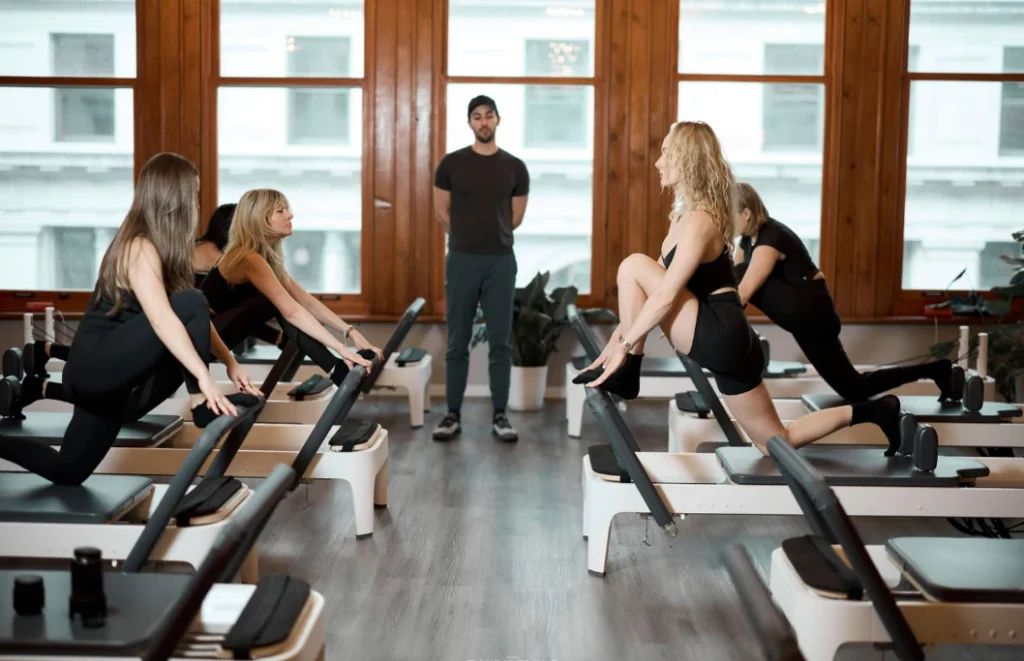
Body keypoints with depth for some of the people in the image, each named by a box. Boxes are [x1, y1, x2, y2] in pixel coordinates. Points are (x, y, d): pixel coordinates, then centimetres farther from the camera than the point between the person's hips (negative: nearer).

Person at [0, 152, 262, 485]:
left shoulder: (155, 247, 11)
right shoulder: (140, 249, -18)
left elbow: (199, 319, 13)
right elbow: (162, 320, -31)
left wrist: (230, 361, 6)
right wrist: (205, 379, -37)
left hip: (108, 370, 10)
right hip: (96, 365, -10)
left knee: (67, 473, 14)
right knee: (191, 304, -23)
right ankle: (203, 408, -15)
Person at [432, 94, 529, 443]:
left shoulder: (515, 167, 2)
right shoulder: (452, 163, -1)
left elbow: (517, 216, 11)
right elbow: (441, 211, 7)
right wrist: (468, 237, 11)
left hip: (501, 262, 1)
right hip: (462, 260, -1)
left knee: (499, 343, 4)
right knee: (457, 343, 5)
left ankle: (499, 415, 12)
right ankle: (453, 414, 13)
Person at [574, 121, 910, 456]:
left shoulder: (699, 222, -16)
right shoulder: (684, 213, 14)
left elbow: (665, 297, -22)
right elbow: (658, 288, 19)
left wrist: (624, 347, -17)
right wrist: (622, 335, 15)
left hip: (722, 336, -10)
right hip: (722, 340, 10)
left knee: (634, 267, -13)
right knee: (775, 443, 16)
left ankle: (626, 374, -6)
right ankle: (874, 410, 21)